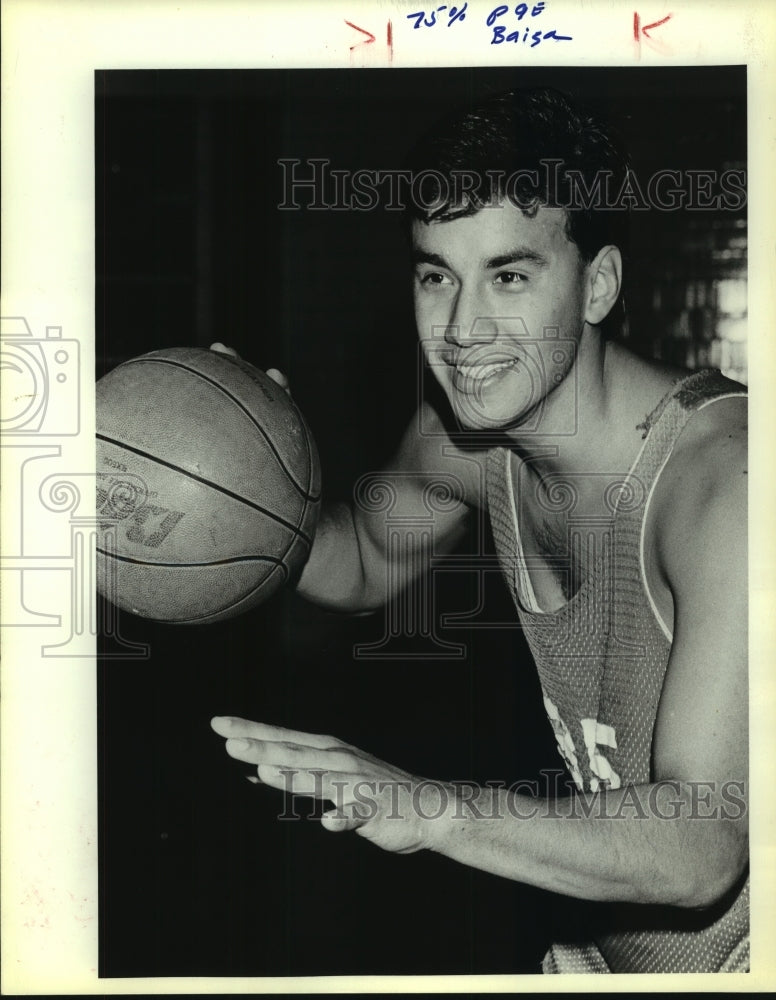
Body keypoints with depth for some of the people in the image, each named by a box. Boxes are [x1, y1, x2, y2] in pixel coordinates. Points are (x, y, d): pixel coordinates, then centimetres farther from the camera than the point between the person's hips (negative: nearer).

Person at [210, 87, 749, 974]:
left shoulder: (723, 476, -28)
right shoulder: (459, 438, -7)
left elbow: (704, 849, -33)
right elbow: (367, 562, 14)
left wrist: (433, 808, -46)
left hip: (734, 947, -5)